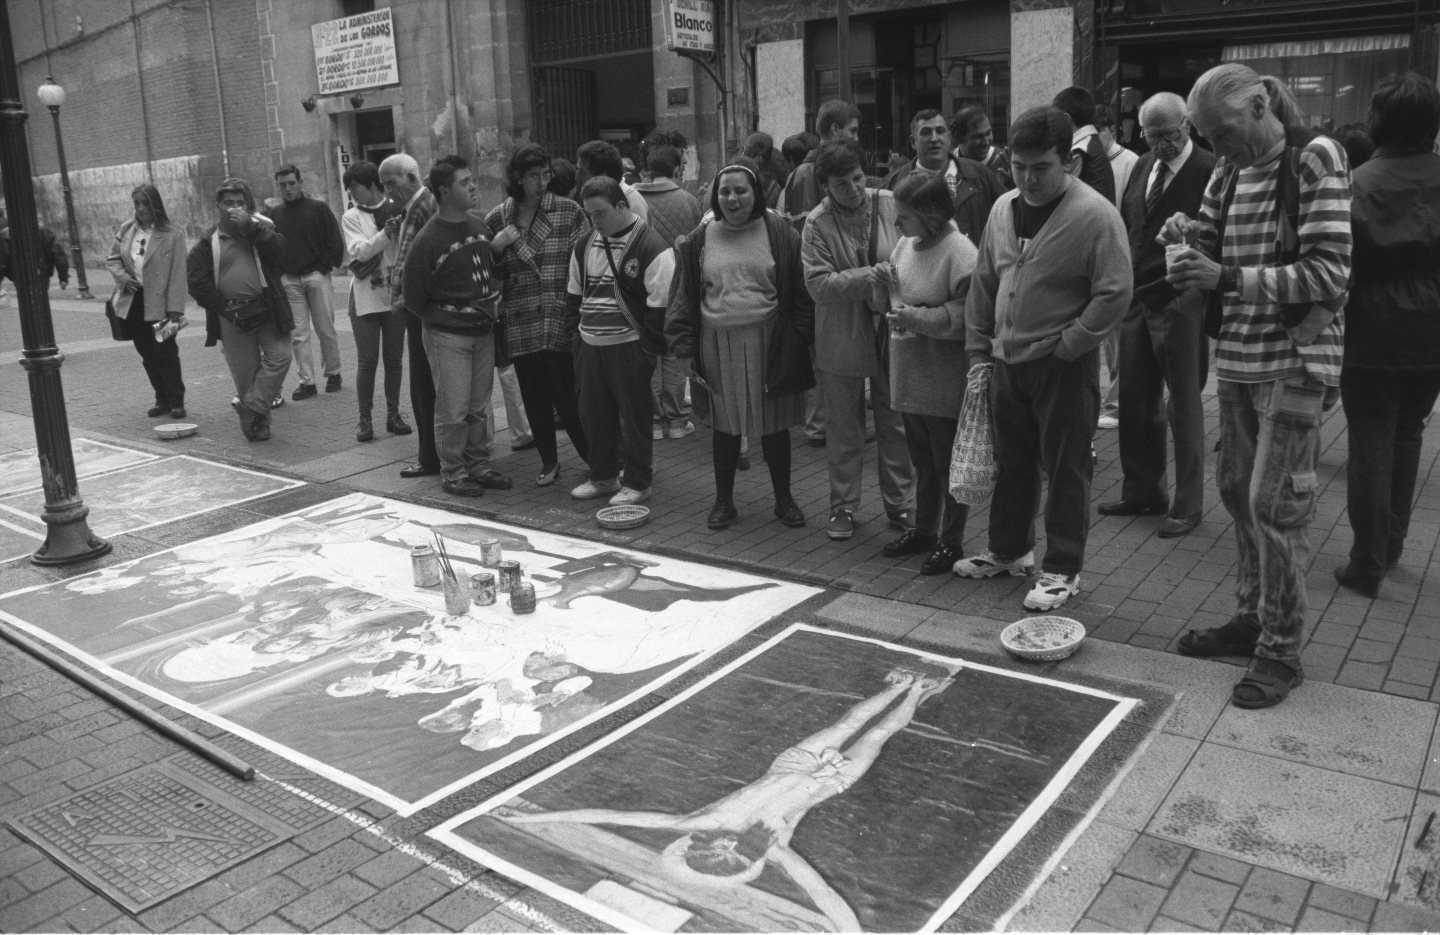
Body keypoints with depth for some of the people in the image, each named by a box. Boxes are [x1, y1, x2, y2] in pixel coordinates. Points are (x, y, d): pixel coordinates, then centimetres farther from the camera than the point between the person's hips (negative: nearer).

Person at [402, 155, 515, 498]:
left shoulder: (479, 224, 6)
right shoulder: (428, 240, -14)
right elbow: (414, 298, -8)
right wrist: (443, 318, -7)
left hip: (483, 332, 6)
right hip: (447, 337, -6)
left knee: (479, 406, 13)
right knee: (453, 410, -1)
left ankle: (479, 464, 24)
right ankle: (453, 472, 11)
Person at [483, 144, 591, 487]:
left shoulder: (569, 212, -1)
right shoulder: (497, 219, 5)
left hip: (561, 322, -3)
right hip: (519, 326, 3)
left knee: (567, 398, -4)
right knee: (534, 398, 11)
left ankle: (595, 457, 12)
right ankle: (548, 462, 26)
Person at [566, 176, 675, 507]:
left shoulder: (651, 247, -11)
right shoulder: (585, 247, 11)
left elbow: (660, 303, -13)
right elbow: (574, 295, 20)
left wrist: (649, 349, -14)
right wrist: (572, 332, 12)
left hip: (628, 347, -7)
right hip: (589, 347, 7)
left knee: (634, 417, 3)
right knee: (593, 415, 14)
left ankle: (638, 483, 16)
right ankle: (603, 476, 29)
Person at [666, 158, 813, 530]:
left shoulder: (779, 233, 0)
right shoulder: (700, 239, 5)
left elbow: (800, 293, 1)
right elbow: (684, 296, 6)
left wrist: (799, 338, -6)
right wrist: (685, 347, 0)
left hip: (769, 343, -1)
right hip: (717, 345, 2)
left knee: (774, 425, 8)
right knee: (724, 425, 10)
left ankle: (784, 499, 25)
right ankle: (723, 501, 24)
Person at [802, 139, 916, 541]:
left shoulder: (890, 205, -4)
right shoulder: (818, 224, -9)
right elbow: (818, 284, -18)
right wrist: (870, 276, -26)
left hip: (892, 333, 1)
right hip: (842, 339, -1)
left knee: (896, 425, 11)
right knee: (844, 431, 11)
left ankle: (900, 504, 25)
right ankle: (843, 506, 26)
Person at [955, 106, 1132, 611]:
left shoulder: (1095, 215, -13)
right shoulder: (1003, 208, 7)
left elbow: (1115, 294, -16)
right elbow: (983, 285, 13)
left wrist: (1066, 345, -15)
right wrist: (978, 350, 10)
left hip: (1064, 366, -6)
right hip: (1007, 361, 6)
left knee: (1065, 470, 3)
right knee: (1012, 463, 18)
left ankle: (1062, 570, 15)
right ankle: (1008, 550, 34)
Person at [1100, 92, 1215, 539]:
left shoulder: (1210, 170, -10)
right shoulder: (1142, 167, 11)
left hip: (1180, 304, -7)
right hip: (1136, 300, 7)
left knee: (1184, 405, 3)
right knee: (1135, 402, 13)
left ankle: (1187, 505, 15)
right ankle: (1142, 492, 27)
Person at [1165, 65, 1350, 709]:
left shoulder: (1315, 160, -10)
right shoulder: (1227, 174, 10)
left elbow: (1329, 272, -17)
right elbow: (1209, 256, 16)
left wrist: (1227, 277, -24)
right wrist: (1186, 236, -7)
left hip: (1295, 359, -6)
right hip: (1237, 358, 7)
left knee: (1272, 503, -6)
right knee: (1237, 490, 11)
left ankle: (1281, 650, 7)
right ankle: (1251, 617, 27)